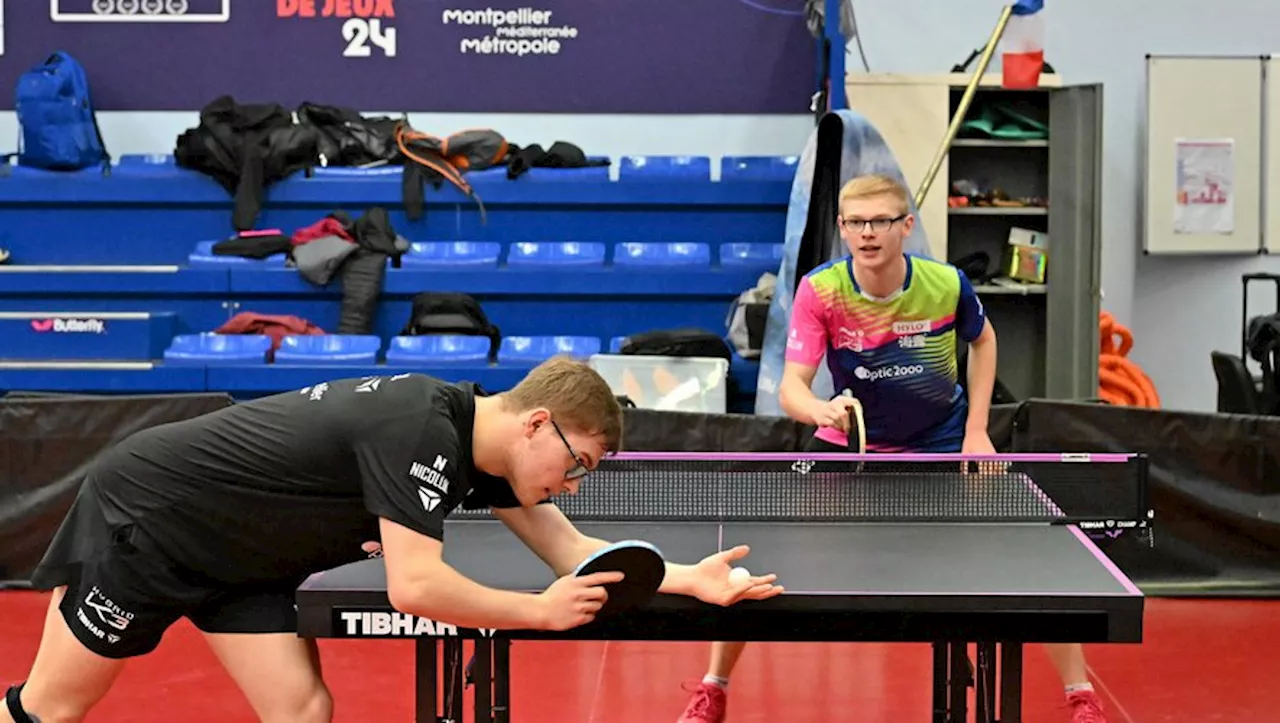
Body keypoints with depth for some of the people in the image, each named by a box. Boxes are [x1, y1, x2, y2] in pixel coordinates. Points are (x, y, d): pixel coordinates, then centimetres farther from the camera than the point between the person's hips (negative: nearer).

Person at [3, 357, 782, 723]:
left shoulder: (481, 440, -2)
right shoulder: (421, 429, -30)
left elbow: (572, 550, 3)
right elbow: (415, 586, -37)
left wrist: (693, 579, -7)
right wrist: (542, 612, -26)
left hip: (236, 555, 8)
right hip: (146, 509, -8)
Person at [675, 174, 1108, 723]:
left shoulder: (947, 285, -20)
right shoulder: (819, 291, -23)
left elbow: (983, 341, 3)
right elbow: (791, 388, -28)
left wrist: (977, 431, -4)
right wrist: (820, 409, -51)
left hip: (944, 444, 0)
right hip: (850, 444, 0)